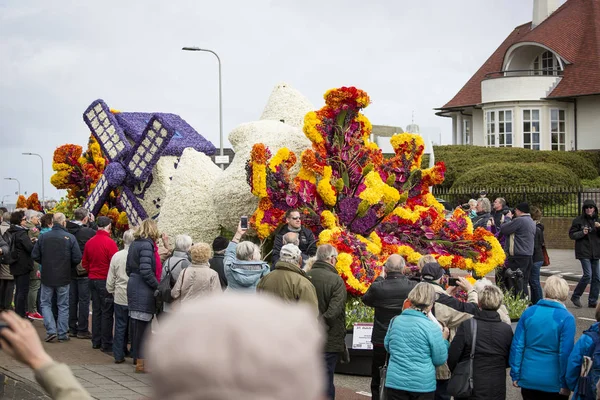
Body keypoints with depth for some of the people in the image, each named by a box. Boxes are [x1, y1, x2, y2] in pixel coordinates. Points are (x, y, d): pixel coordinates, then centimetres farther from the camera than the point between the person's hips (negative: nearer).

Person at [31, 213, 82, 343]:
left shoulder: (43, 237, -6)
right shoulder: (70, 237, -11)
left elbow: (35, 255, -3)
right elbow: (77, 258, -12)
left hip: (47, 277, 1)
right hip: (63, 278, -1)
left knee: (46, 303, 13)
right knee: (63, 306, 11)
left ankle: (51, 330, 0)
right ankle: (62, 334, 13)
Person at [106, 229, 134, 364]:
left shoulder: (117, 256, -3)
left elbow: (110, 279, 4)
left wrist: (111, 291, 20)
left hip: (120, 297, 2)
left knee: (120, 326, 10)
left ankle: (119, 354, 12)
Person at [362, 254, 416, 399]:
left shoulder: (377, 287, -13)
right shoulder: (413, 287, -13)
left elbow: (366, 299, 8)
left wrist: (380, 278, 13)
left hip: (381, 343, 0)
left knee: (378, 385, 12)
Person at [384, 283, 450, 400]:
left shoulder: (395, 321, 0)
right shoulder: (431, 327, -12)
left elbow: (387, 346, 16)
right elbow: (440, 360, -4)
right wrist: (444, 340, 9)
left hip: (395, 382, 3)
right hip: (423, 385, -3)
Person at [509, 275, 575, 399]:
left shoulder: (528, 312, -2)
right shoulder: (566, 318, -12)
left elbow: (517, 346, -1)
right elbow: (566, 353, -15)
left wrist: (515, 375, 7)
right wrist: (565, 384, -7)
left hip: (528, 379, 3)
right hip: (554, 383, -3)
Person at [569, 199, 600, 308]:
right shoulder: (578, 220, -2)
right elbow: (571, 234, -3)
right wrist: (582, 233, -19)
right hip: (584, 252, -6)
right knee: (588, 275, -15)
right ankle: (575, 296, 2)